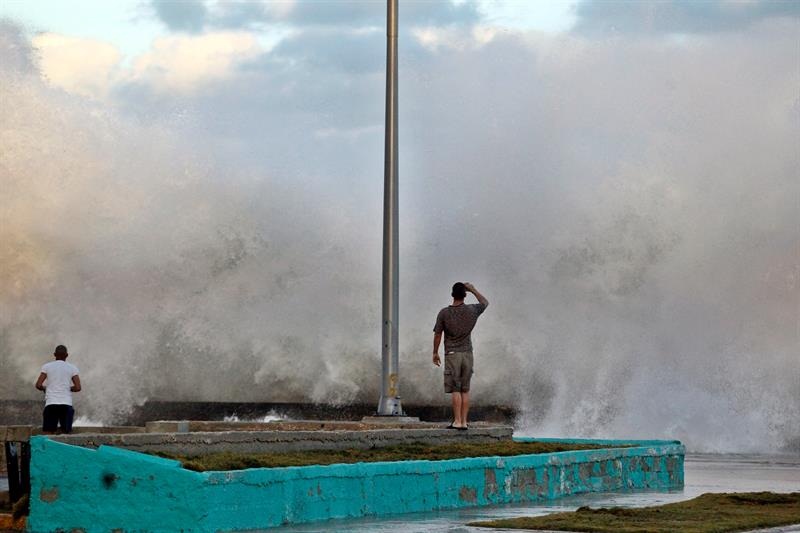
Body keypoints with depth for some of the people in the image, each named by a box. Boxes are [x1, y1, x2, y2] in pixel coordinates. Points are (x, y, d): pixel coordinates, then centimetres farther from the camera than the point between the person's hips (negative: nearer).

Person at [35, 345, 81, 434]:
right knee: (67, 432, 3)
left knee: (47, 433, -1)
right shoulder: (72, 368, 7)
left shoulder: (47, 366, 7)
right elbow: (78, 388, 0)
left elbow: (38, 385, 0)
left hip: (50, 404, 0)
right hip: (66, 404, 0)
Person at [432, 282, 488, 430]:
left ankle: (457, 421, -8)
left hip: (452, 354, -3)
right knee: (465, 390, 6)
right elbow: (485, 302, 20)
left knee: (455, 390, -4)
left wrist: (435, 353, 9)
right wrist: (473, 290, 28)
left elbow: (437, 335, -2)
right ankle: (464, 422, 4)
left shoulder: (444, 313, -6)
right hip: (467, 354, 3)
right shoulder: (472, 310, -1)